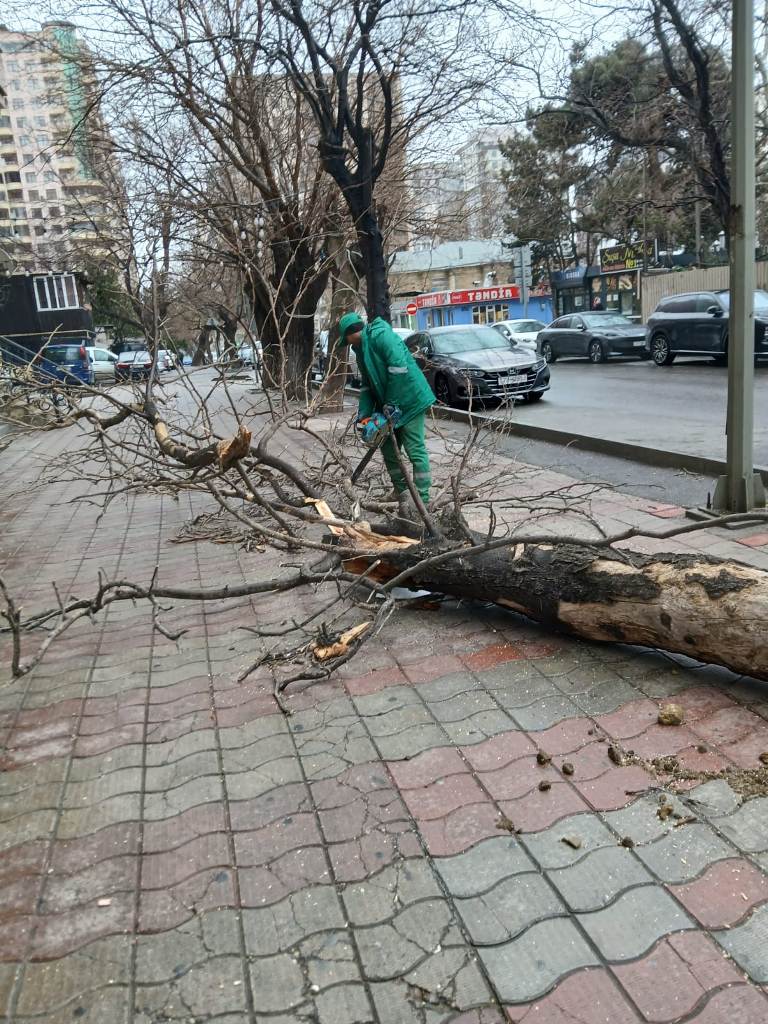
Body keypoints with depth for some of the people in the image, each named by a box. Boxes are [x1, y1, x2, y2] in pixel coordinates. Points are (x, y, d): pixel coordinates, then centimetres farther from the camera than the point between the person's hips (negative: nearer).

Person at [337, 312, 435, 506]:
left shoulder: (380, 335, -16)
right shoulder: (361, 350, 14)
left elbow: (399, 367, -25)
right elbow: (366, 384, 14)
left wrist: (392, 402, -22)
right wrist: (364, 413, 3)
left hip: (410, 401, -10)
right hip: (389, 404, 10)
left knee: (415, 450, -8)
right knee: (388, 447, 13)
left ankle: (423, 500, -6)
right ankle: (400, 490, 26)